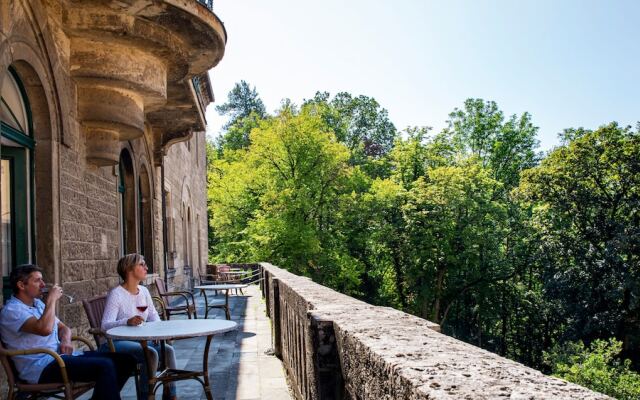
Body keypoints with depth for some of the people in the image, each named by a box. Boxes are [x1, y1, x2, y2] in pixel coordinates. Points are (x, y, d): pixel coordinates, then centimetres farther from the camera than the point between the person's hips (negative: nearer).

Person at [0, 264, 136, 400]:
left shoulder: (38, 304, 20)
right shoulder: (11, 311, -9)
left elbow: (63, 328, 25)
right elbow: (45, 329, -27)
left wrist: (66, 340, 1)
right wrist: (52, 299, -13)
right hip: (42, 368, -9)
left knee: (126, 359, -5)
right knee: (104, 366, -30)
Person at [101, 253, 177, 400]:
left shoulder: (144, 291, 8)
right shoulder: (116, 294, -15)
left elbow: (154, 316, 17)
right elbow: (105, 325, -23)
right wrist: (127, 322, -41)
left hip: (140, 340, 7)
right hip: (118, 343, -7)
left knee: (168, 350, -15)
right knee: (151, 353, -29)